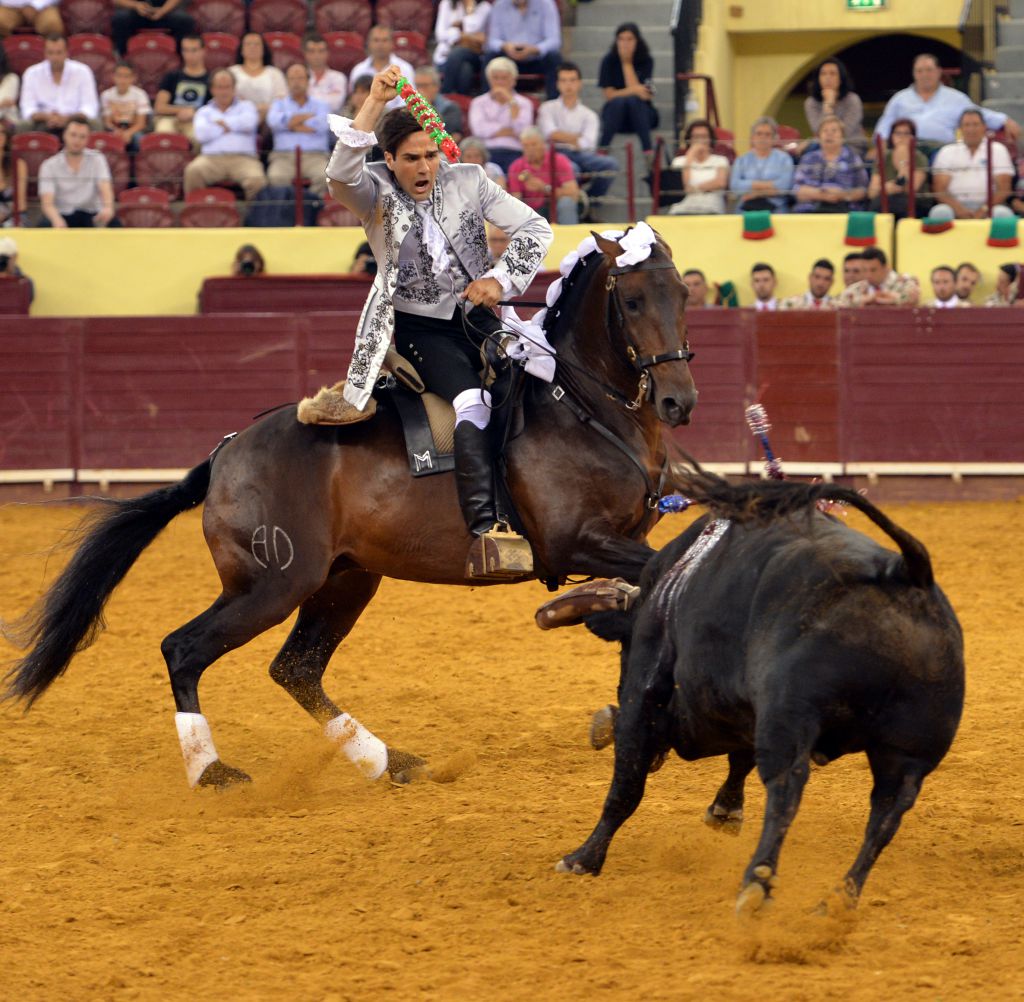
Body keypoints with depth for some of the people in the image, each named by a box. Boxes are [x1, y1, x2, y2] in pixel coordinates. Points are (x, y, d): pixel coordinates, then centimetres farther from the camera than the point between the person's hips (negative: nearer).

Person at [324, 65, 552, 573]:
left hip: (475, 316, 4)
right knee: (469, 401, -27)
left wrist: (500, 279, -11)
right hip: (419, 327, -4)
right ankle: (483, 526, -32)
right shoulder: (375, 192, -6)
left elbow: (535, 228, 4)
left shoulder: (467, 181, 1)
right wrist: (375, 102, -35)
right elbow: (340, 176, -30)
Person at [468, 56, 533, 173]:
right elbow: (479, 129, 1)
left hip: (513, 152, 0)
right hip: (486, 150, 0)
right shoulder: (478, 102, 20)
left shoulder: (523, 103, 19)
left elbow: (522, 129, -1)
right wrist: (511, 132, -2)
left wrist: (511, 101, 3)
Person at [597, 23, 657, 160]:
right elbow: (609, 95, -10)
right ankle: (602, 149, -39)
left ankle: (649, 151, -40)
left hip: (642, 114, 0)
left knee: (633, 100, -33)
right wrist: (634, 90, -24)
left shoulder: (646, 61, -5)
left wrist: (627, 63, -14)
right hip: (615, 114, 0)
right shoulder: (609, 61, -4)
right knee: (619, 101, -33)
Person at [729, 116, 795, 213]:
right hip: (746, 208, 1)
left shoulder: (783, 158, 12)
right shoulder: (742, 160, 17)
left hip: (775, 207, -1)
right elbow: (734, 185, 0)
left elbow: (784, 185, -5)